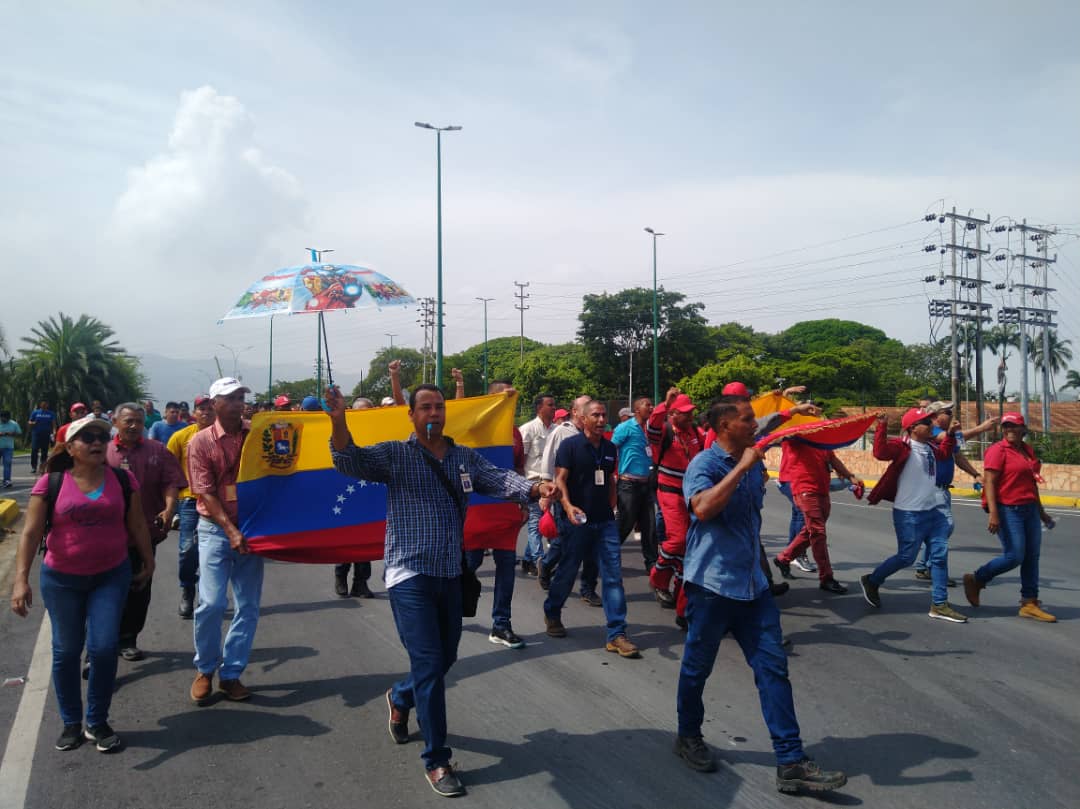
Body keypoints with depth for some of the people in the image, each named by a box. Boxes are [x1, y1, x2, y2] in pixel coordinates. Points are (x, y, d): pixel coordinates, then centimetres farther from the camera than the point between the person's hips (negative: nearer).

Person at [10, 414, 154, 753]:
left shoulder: (123, 480, -3)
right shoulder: (50, 484, -8)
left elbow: (137, 525, 5)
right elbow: (31, 533, -9)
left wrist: (148, 562, 10)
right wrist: (21, 579, -16)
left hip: (112, 575, 1)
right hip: (61, 579, 0)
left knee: (103, 648, -4)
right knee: (66, 651, 9)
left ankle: (98, 723, 15)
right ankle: (71, 722, 27)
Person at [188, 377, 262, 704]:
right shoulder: (201, 441, -5)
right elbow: (206, 493, -9)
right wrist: (230, 530, -17)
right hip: (216, 528, -3)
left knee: (248, 606, 5)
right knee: (211, 603, -9)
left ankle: (231, 674, 19)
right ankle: (204, 670, 15)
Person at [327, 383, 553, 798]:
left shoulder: (465, 456, 8)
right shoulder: (394, 453, -4)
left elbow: (499, 479, -6)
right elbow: (349, 461, -18)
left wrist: (534, 488, -26)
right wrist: (338, 421, -37)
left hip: (450, 574, 5)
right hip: (410, 575, -5)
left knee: (445, 657, 18)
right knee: (429, 664, -6)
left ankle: (400, 698, 50)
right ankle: (436, 760, 9)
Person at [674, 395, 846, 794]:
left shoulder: (754, 464, 10)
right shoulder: (704, 464, -12)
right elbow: (703, 508, -31)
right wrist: (741, 467, -26)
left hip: (752, 583, 7)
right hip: (711, 583, -6)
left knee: (773, 667, 2)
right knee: (698, 667, 9)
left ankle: (791, 762, 7)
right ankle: (688, 737, 31)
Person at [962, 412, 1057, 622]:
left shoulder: (1028, 451, 14)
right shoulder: (998, 450, -10)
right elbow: (989, 483, -15)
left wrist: (1041, 511, 28)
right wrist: (993, 514, -23)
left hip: (1030, 510, 8)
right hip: (1008, 510, -8)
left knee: (1032, 557, 8)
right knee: (1014, 556, -10)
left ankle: (1029, 604, 16)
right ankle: (975, 580, 11)